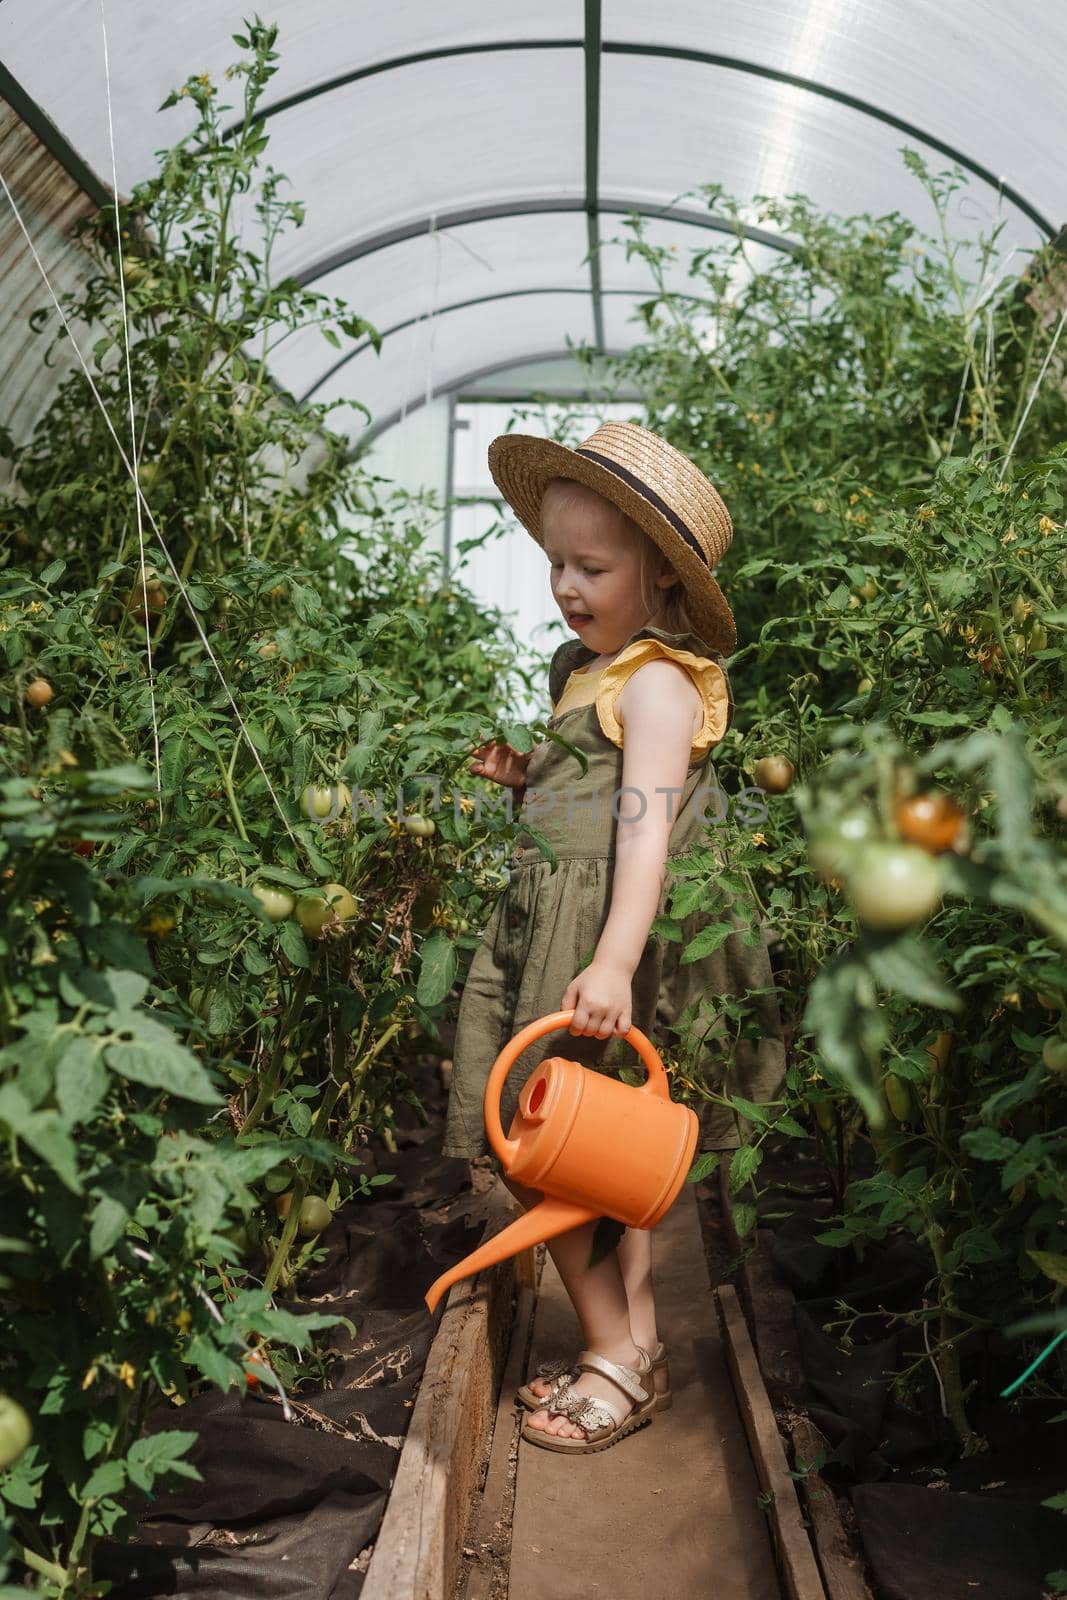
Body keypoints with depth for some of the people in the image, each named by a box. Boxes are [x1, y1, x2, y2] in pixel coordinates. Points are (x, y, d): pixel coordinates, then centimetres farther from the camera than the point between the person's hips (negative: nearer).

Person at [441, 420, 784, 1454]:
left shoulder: (657, 683, -13)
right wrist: (526, 778, 6)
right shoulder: (588, 669, 15)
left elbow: (647, 828, -24)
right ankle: (634, 1340, 28)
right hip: (547, 933, 9)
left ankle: (618, 1356, 12)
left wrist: (613, 962, -33)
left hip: (606, 945, -9)